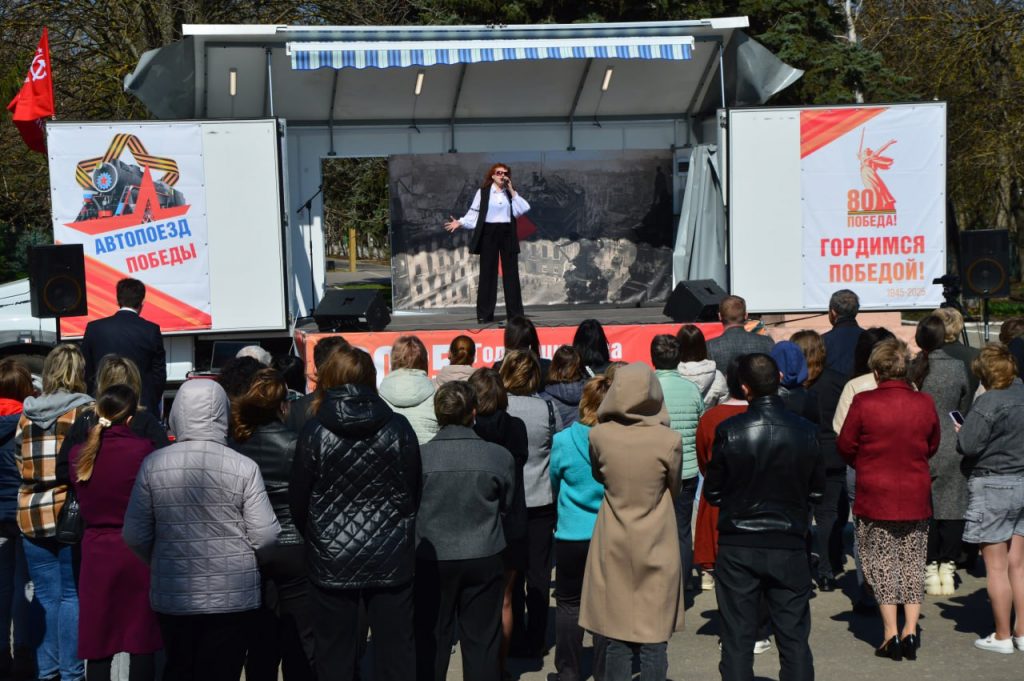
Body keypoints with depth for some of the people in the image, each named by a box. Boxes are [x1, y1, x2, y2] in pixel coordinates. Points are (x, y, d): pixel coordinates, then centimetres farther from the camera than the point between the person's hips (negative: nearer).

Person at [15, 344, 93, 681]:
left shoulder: (26, 416, 9)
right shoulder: (86, 413, -7)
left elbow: (20, 466, 12)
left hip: (32, 516, 4)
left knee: (46, 597, 11)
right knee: (72, 596, 2)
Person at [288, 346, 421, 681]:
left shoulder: (315, 432, -8)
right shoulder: (399, 428, -4)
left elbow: (297, 502, -1)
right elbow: (415, 493, 3)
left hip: (332, 560, -1)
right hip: (390, 557, 1)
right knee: (396, 653, 10)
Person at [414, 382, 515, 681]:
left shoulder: (419, 456, -13)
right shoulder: (500, 457, -9)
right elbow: (507, 506, 5)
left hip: (432, 559, -1)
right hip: (484, 559, 1)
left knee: (431, 641, 12)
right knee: (481, 641, 11)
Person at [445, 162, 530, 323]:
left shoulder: (511, 192, 11)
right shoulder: (483, 192, 2)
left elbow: (524, 209, -3)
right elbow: (474, 213, -1)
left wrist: (512, 192, -6)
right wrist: (460, 222, -15)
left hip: (507, 233, 2)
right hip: (489, 233, -2)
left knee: (511, 272, 2)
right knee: (488, 273, -1)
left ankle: (515, 312, 6)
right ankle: (485, 314, 2)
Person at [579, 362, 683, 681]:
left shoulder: (599, 435, -10)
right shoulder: (669, 440, -15)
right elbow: (674, 488, 2)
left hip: (614, 546, 2)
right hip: (656, 547, -2)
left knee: (617, 639, 10)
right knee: (654, 641, 7)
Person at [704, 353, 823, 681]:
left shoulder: (728, 431, -11)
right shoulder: (806, 432, -6)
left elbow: (712, 491, -3)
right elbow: (817, 490, 4)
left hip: (738, 546, -1)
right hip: (789, 546, 1)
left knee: (737, 640, 8)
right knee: (794, 638, 11)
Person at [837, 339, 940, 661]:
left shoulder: (863, 402, -14)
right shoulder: (925, 403, -4)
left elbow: (845, 446, -5)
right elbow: (932, 447, 10)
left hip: (875, 495, -3)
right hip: (916, 497, 3)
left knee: (881, 563, 6)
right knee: (913, 562, 12)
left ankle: (891, 633, 5)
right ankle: (911, 629, 10)